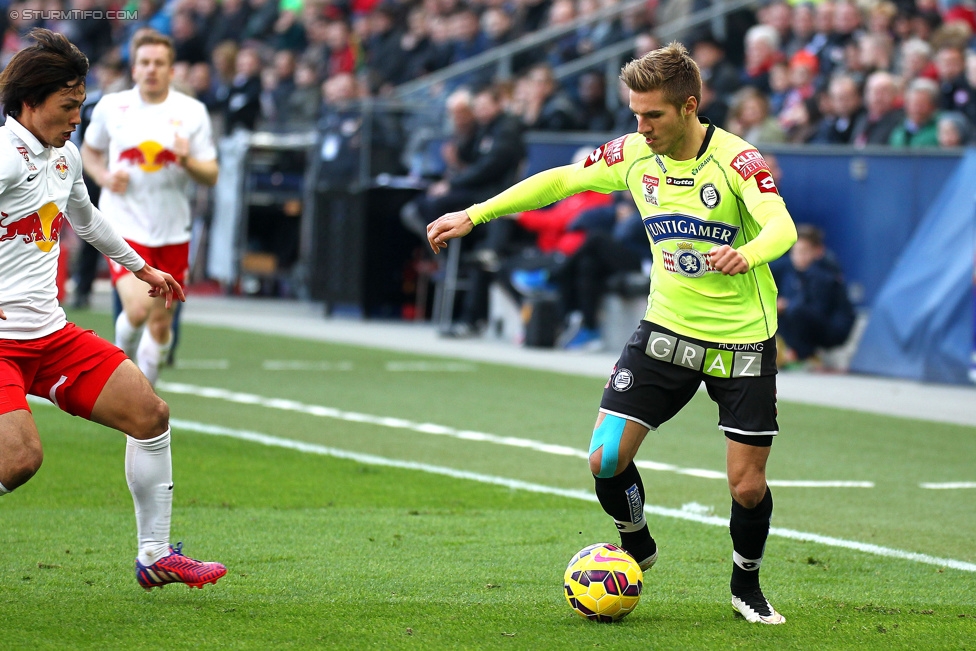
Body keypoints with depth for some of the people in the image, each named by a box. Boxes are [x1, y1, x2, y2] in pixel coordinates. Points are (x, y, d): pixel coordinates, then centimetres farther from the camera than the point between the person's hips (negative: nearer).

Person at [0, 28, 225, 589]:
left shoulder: (67, 157, 14)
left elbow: (84, 217, 35)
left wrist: (142, 268, 47)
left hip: (52, 333, 9)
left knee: (151, 416, 6)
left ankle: (155, 557, 18)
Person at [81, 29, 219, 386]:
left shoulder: (192, 111, 0)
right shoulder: (111, 107, 0)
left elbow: (211, 176, 2)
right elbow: (89, 151, 17)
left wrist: (187, 160, -20)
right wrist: (105, 176, -4)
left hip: (173, 232, 2)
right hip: (124, 225, -2)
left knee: (161, 322, 7)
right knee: (137, 309, -21)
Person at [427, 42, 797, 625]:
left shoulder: (736, 158, -18)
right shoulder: (634, 155, -3)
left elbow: (782, 228, -31)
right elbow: (559, 181, 9)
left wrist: (746, 254, -54)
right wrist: (473, 215, 6)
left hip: (742, 338, -4)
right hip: (667, 329, 4)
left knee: (748, 487, -2)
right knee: (607, 457, -8)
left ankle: (747, 586, 28)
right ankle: (636, 546, 23)